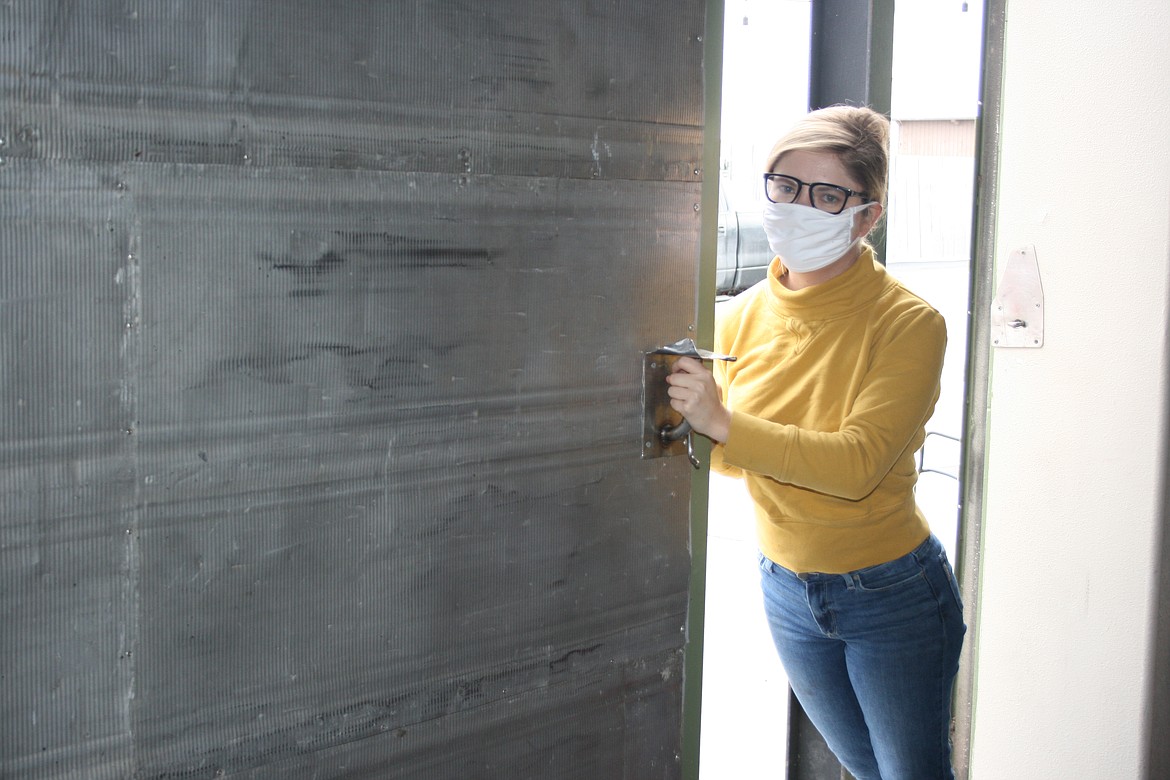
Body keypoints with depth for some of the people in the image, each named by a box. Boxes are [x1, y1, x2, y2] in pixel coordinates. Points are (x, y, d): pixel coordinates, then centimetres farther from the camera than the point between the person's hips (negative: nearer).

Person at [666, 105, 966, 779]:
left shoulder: (908, 323, -20)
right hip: (787, 591, 5)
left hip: (893, 595, -5)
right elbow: (737, 457, 4)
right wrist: (685, 426, -16)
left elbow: (858, 464, -30)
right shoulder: (744, 316, -5)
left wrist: (723, 422, -36)